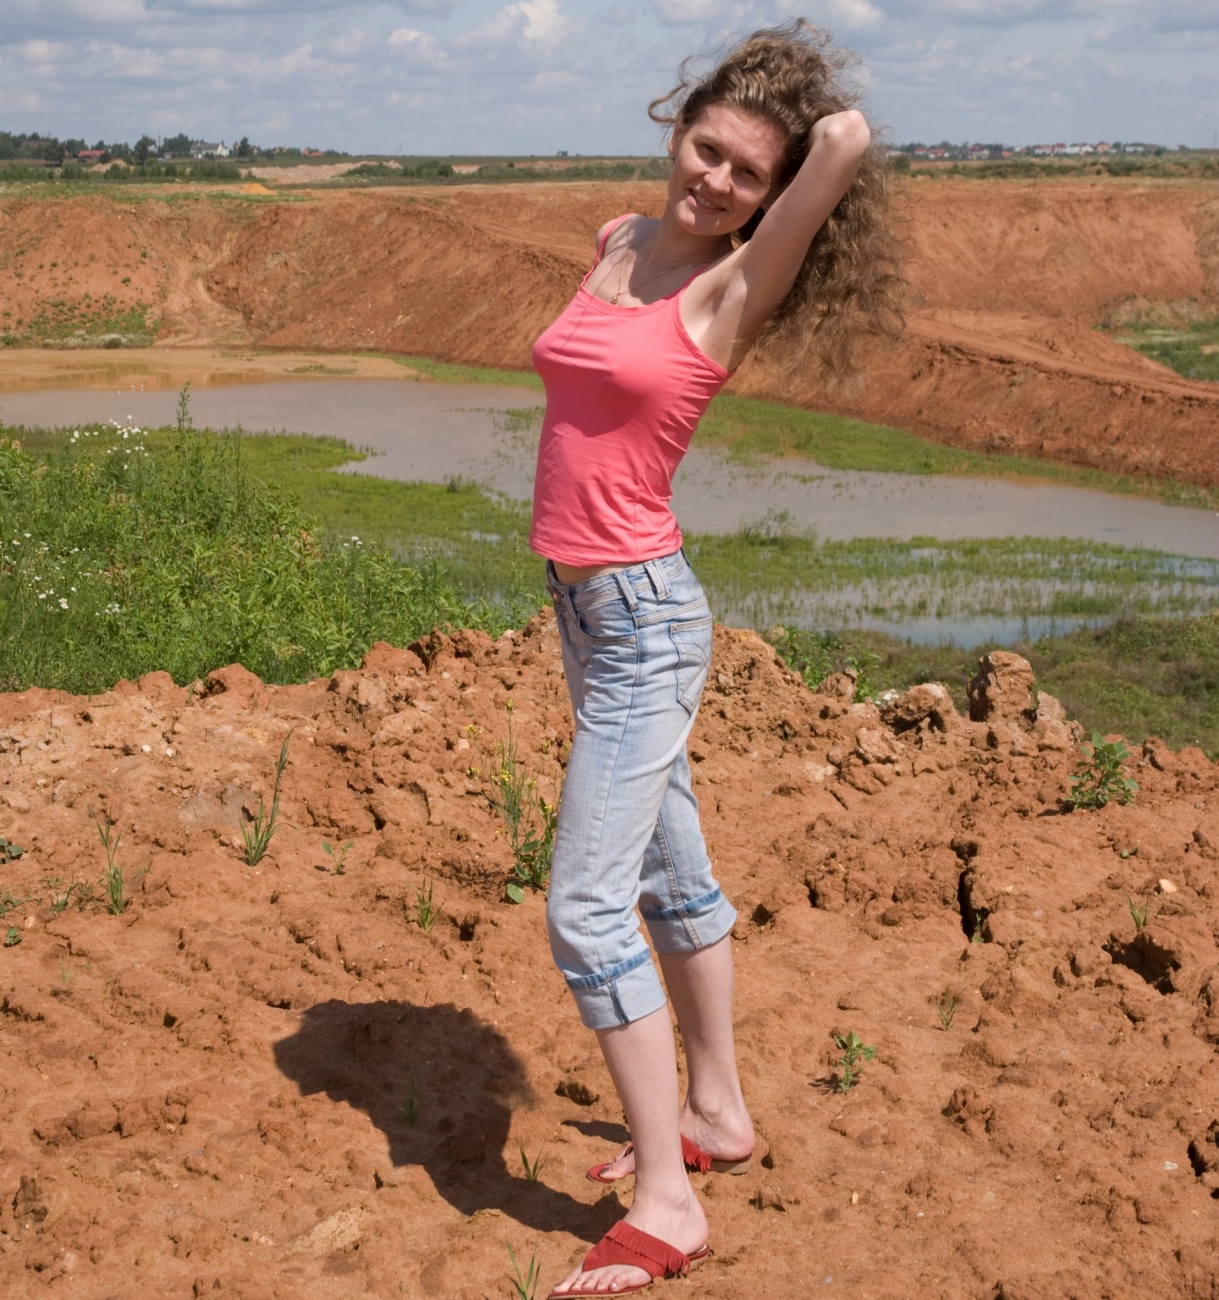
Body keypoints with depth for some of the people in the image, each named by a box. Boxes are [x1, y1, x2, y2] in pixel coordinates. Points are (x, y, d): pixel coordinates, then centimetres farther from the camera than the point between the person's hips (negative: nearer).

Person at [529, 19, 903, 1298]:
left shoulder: (734, 288, -12)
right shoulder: (615, 245, 7)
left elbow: (850, 137, -24)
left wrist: (805, 144, -6)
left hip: (645, 614, -8)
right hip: (585, 607, 8)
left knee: (585, 906, -10)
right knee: (669, 869, 18)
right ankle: (713, 1111, 33)